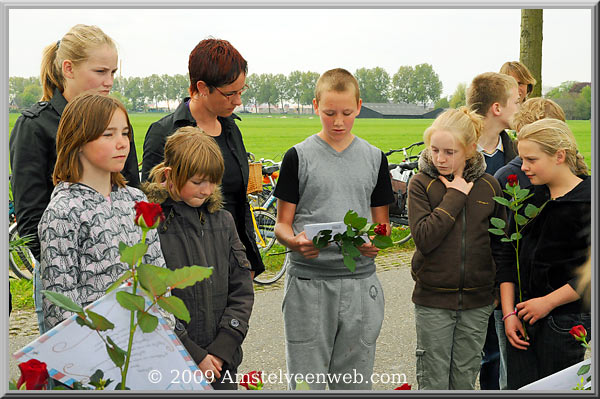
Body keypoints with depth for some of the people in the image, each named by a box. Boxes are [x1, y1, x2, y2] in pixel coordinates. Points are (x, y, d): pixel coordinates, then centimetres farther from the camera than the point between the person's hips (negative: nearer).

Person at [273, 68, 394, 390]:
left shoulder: (374, 158, 9)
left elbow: (381, 221, 13)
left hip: (360, 282, 2)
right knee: (306, 379, 2)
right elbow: (282, 224, 2)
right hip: (308, 282, -2)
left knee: (355, 381, 9)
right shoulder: (299, 156, 1)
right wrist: (295, 241, -21)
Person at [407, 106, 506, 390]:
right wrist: (454, 196, -16)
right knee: (434, 380, 5)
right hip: (433, 298, -2)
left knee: (465, 379, 13)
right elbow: (424, 238, -19)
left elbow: (500, 241, 12)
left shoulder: (489, 186, 2)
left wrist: (499, 291, 8)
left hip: (477, 301, 2)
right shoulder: (421, 184, -6)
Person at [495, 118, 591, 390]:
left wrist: (547, 302, -12)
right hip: (523, 316, 5)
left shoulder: (587, 201, -11)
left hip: (566, 321, -5)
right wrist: (509, 313, 2)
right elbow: (507, 255, 9)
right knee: (518, 387, 8)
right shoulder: (529, 195, 7)